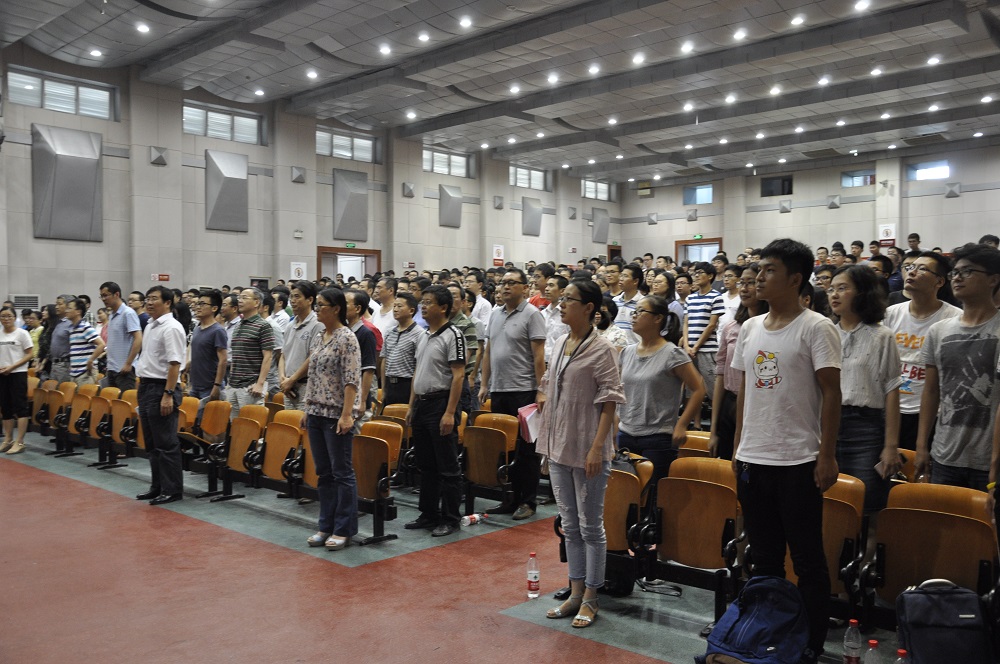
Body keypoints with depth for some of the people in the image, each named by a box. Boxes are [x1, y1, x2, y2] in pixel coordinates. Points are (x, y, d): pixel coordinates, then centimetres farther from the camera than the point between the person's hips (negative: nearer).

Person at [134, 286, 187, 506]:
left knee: (166, 444, -4)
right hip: (146, 387, 10)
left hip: (162, 389, -10)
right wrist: (142, 386, 18)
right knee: (152, 443, 15)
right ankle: (157, 487, 25)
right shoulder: (150, 326, 15)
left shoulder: (171, 328, -14)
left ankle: (172, 490, 4)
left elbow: (174, 364, -20)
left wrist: (168, 395, -24)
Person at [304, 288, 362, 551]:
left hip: (336, 415, -8)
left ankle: (344, 530, 9)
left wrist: (347, 415, -22)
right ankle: (326, 527, 22)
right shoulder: (318, 338, 13)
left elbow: (351, 380, -17)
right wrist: (307, 409, 16)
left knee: (342, 472, 0)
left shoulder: (346, 338, -11)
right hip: (316, 414, 8)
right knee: (323, 472, 13)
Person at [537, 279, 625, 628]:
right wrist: (547, 443, 16)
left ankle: (590, 599, 17)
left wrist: (597, 448, -20)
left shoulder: (601, 349, -12)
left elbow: (609, 402, -14)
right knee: (570, 525, 15)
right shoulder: (560, 344, 9)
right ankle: (575, 592, 27)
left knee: (590, 526, 5)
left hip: (586, 450, -7)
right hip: (558, 448, 7)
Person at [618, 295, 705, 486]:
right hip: (625, 435, 6)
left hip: (658, 439, -6)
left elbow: (698, 390, -9)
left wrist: (681, 425, -11)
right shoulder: (627, 352, 10)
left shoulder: (672, 354, -9)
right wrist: (618, 421, 14)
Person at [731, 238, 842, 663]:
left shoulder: (815, 328, -9)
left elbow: (831, 394, -10)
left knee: (807, 559, 6)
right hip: (752, 459, 6)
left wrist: (827, 456, -14)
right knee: (764, 557, 17)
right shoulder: (749, 329, 9)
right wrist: (738, 447, 13)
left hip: (798, 462, -6)